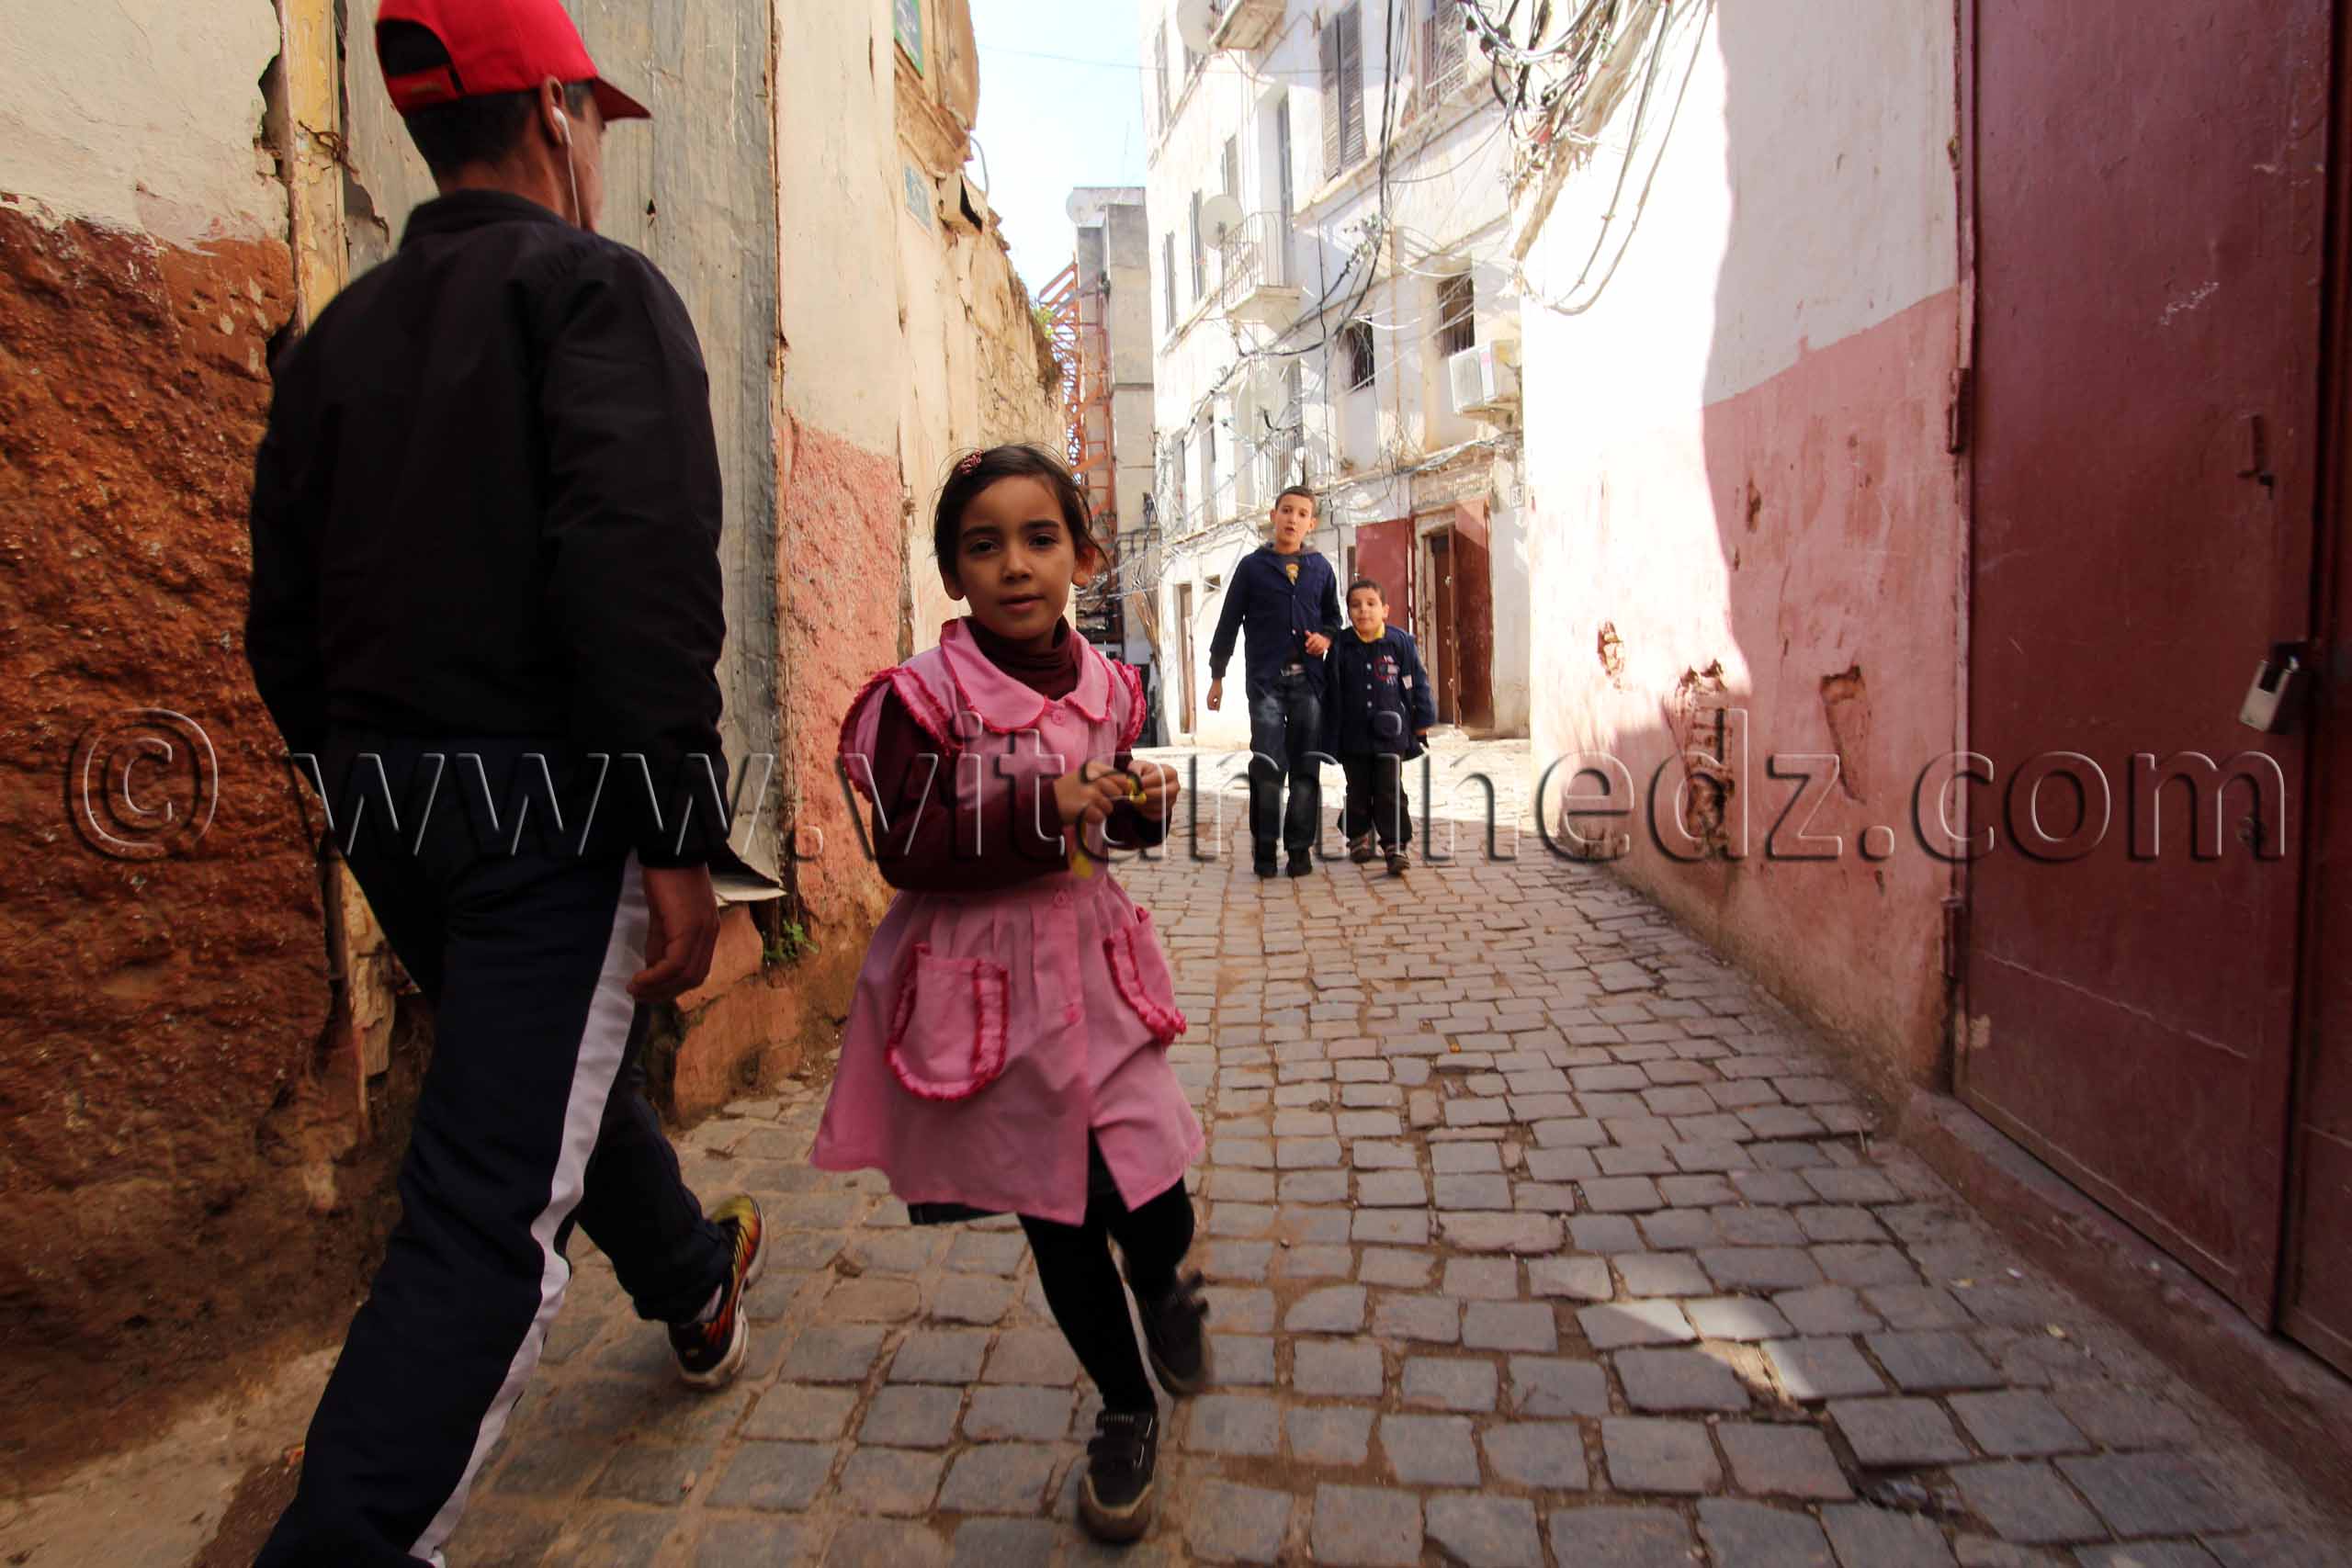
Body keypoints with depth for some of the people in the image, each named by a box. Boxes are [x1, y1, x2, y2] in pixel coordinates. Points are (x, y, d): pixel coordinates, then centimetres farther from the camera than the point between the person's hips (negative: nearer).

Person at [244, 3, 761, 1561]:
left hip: (389, 800, 9)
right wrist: (682, 838, -21)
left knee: (562, 1059, 26)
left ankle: (693, 1276, 49)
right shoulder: (597, 284, -5)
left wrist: (366, 788, 24)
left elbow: (286, 622, 15)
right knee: (494, 1210, -4)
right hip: (544, 795, -8)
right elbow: (643, 577, -21)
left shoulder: (338, 337, 15)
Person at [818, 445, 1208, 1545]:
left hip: (1094, 959, 4)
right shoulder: (926, 694, -13)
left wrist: (1142, 806, -5)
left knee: (1155, 1206, 0)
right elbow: (905, 851, -19)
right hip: (980, 981, -3)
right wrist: (1041, 811, -27)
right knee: (1057, 1216, 11)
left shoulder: (1106, 687, 3)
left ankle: (1163, 1285, 42)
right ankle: (1126, 1412, 37)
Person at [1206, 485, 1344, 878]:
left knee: (1306, 768, 3)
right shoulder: (1252, 566, 5)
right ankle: (1265, 847, 3)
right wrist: (1217, 675, 5)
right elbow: (1229, 622, 7)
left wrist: (1326, 638, -1)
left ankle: (1299, 847, 11)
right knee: (1268, 765, -9)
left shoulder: (1321, 569, 12)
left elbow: (1333, 617, 22)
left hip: (1308, 681, 2)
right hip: (1265, 679, -2)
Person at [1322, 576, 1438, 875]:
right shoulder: (1341, 647, -1)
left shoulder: (1400, 642, -4)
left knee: (1390, 792, -2)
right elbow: (1333, 694, 4)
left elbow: (1417, 682, 3)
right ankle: (1358, 838, 31)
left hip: (1391, 736, -1)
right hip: (1353, 736, 2)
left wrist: (1423, 719, 4)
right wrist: (1331, 737, 4)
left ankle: (1396, 845, 4)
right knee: (1358, 792, 13)